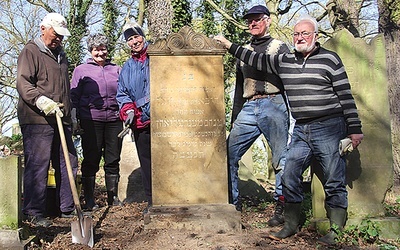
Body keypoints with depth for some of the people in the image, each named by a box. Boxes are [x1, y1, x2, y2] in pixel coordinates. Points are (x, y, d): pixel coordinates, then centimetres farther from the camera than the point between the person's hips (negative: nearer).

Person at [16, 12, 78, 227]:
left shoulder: (60, 55, 23)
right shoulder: (30, 52, -1)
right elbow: (23, 83, -14)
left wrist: (70, 114, 27)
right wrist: (42, 101, -28)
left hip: (60, 121, 8)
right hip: (37, 121, -8)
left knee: (68, 163, 9)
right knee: (37, 166, -6)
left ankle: (68, 208, 18)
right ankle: (34, 212, 4)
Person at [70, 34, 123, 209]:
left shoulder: (116, 69, 16)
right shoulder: (81, 70, 10)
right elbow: (74, 96, 7)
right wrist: (74, 119, -2)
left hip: (114, 120, 3)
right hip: (91, 120, -2)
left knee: (113, 160, 6)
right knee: (91, 160, 1)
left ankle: (113, 197, 17)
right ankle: (89, 200, 9)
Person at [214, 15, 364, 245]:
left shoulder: (330, 59, -3)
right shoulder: (285, 62, 11)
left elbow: (346, 95, -4)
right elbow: (257, 60, 20)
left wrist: (355, 129, -6)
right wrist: (229, 45, 19)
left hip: (329, 129, -5)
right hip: (301, 130, 6)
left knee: (335, 183, 0)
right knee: (290, 177, 5)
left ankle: (336, 231, 12)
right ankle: (291, 226, 19)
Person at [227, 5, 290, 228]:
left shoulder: (280, 47, 10)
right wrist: (234, 118, 19)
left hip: (274, 106, -5)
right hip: (248, 109, 5)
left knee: (281, 159, -4)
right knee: (228, 154, -3)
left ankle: (282, 208, 8)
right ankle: (233, 204, 7)